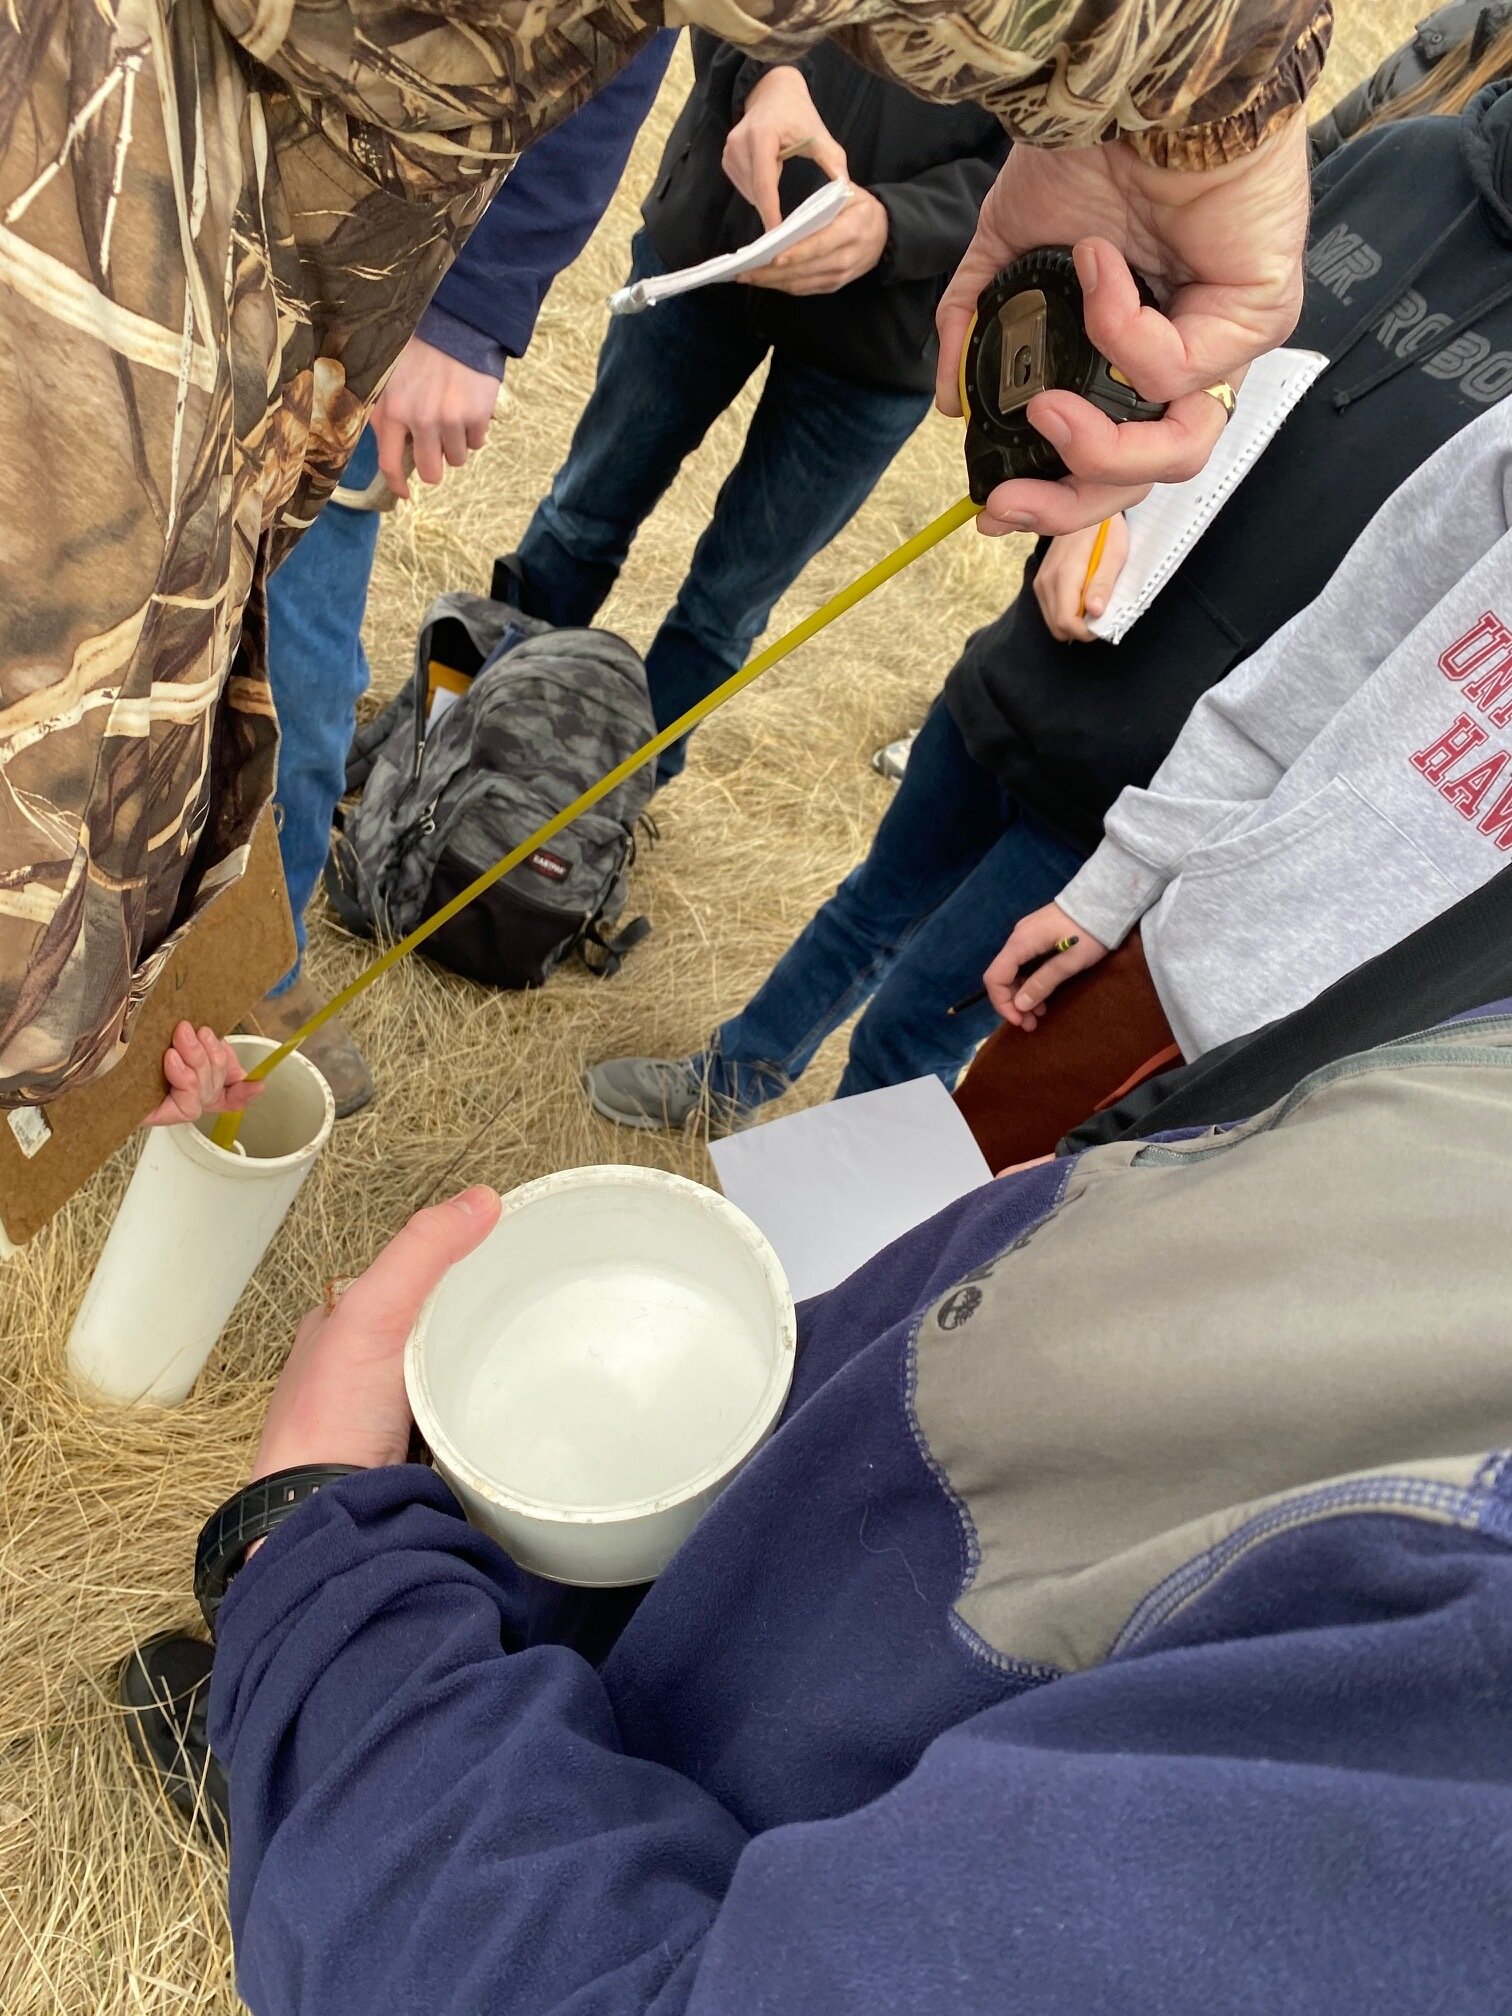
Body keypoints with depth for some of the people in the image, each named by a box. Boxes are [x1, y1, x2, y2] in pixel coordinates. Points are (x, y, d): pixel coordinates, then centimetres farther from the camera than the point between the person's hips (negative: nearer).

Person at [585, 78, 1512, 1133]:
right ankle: (734, 1080, 52)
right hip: (1025, 676, 5)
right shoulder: (1401, 158, -2)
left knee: (913, 1028, 9)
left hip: (1133, 800, -5)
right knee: (876, 908, 25)